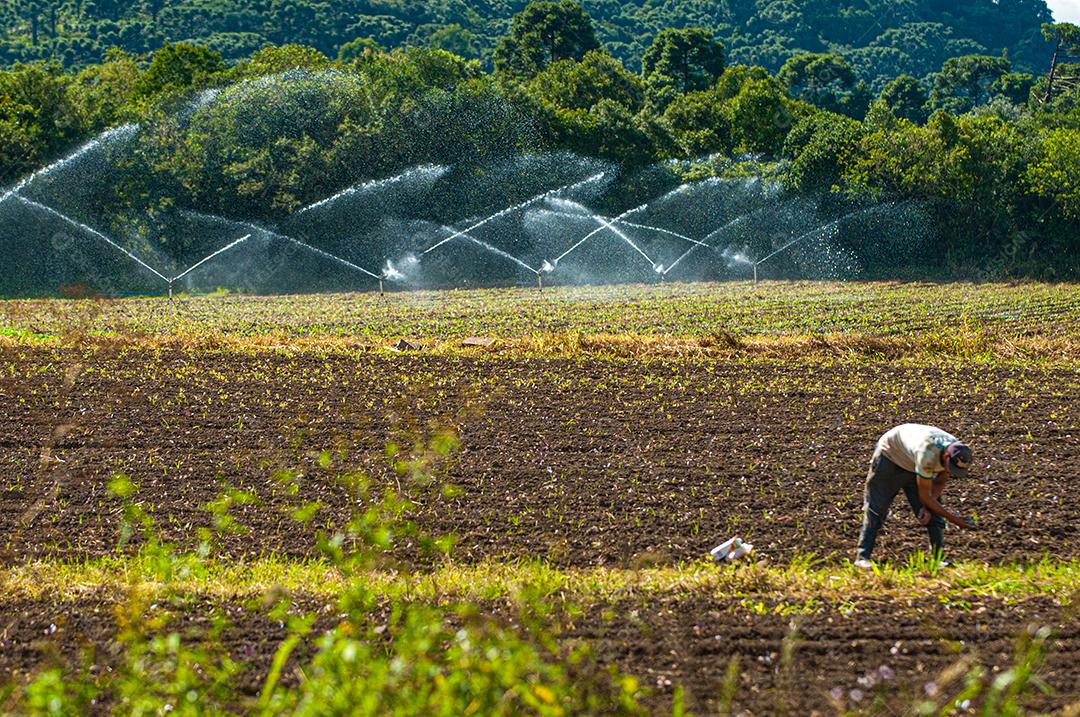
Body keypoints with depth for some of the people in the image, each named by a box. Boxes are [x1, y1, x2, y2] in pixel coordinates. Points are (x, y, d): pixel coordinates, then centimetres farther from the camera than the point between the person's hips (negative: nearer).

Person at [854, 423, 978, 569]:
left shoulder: (957, 454, -21)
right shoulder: (928, 455, -44)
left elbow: (940, 482, -2)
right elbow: (924, 496, -32)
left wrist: (927, 508, -17)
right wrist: (953, 519, -29)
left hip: (913, 466, 6)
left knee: (933, 514, -5)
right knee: (875, 510, -8)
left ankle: (939, 559, -3)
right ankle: (862, 558, -5)